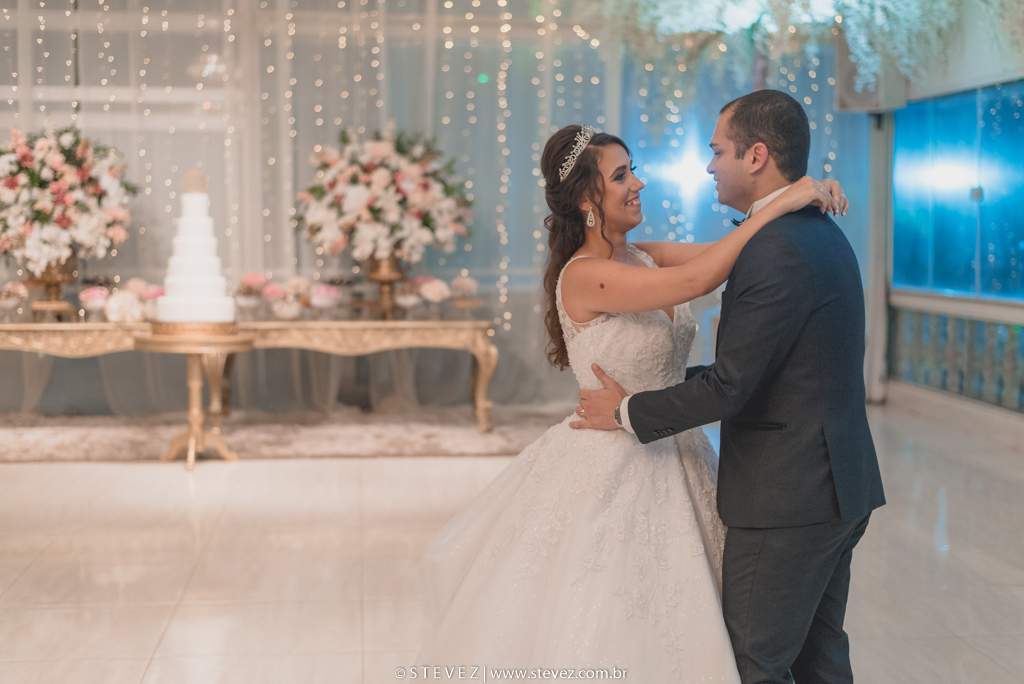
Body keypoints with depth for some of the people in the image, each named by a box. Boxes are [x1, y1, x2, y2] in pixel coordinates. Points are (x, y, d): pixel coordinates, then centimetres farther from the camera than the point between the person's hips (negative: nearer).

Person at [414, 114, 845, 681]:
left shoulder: (642, 257, 4)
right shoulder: (584, 276, -20)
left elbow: (724, 254, 2)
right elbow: (696, 279, -29)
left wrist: (807, 197, -12)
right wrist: (778, 205, -25)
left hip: (671, 459, 8)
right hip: (612, 469, -8)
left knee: (667, 624, 17)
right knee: (602, 625, 6)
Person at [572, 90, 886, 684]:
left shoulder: (775, 251, -21)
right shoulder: (824, 235, 11)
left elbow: (731, 385, -21)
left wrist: (631, 411, -8)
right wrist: (670, 380, 18)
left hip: (785, 498, -10)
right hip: (836, 485, 10)